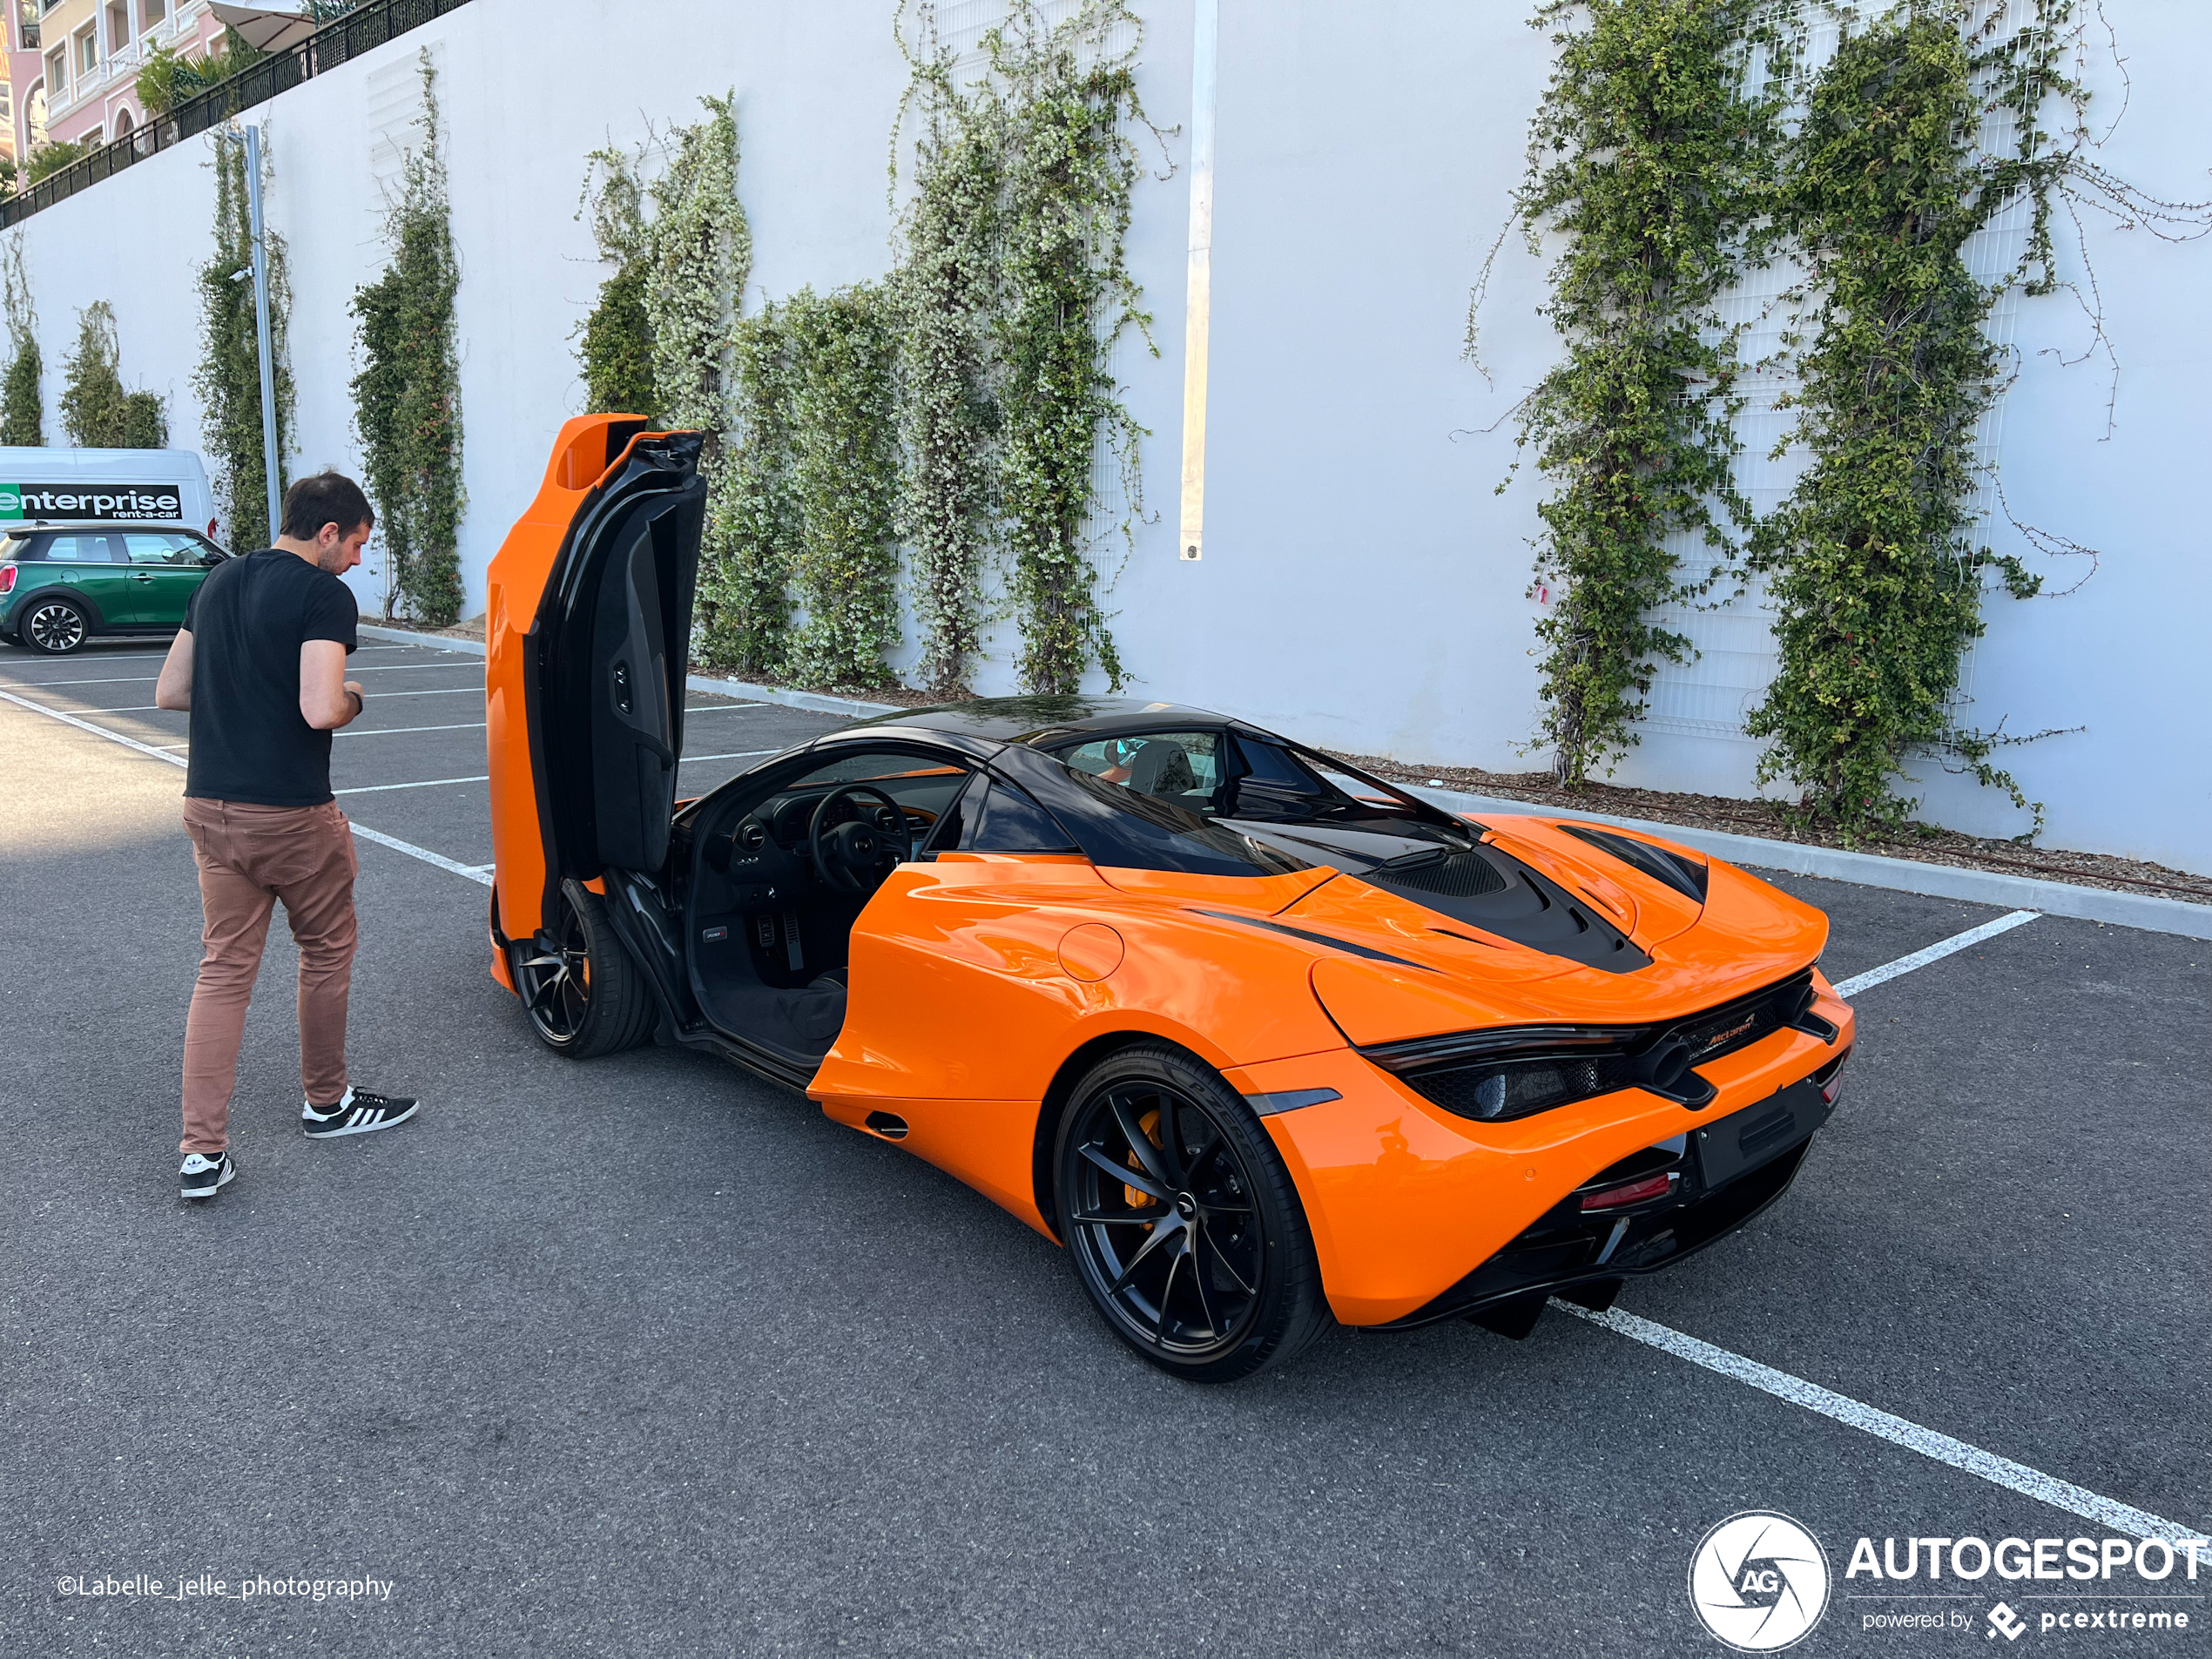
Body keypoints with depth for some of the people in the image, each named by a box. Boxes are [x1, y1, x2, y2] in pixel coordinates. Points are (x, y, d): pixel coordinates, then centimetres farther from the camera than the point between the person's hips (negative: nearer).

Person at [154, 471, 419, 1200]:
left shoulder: (219, 582, 12)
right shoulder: (324, 594, -13)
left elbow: (169, 692, 14)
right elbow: (320, 712, -24)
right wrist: (352, 698, -3)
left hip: (209, 806, 7)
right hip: (291, 813, -7)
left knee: (223, 970, 8)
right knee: (327, 951, 14)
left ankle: (202, 1151, 4)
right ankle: (326, 1102, 30)